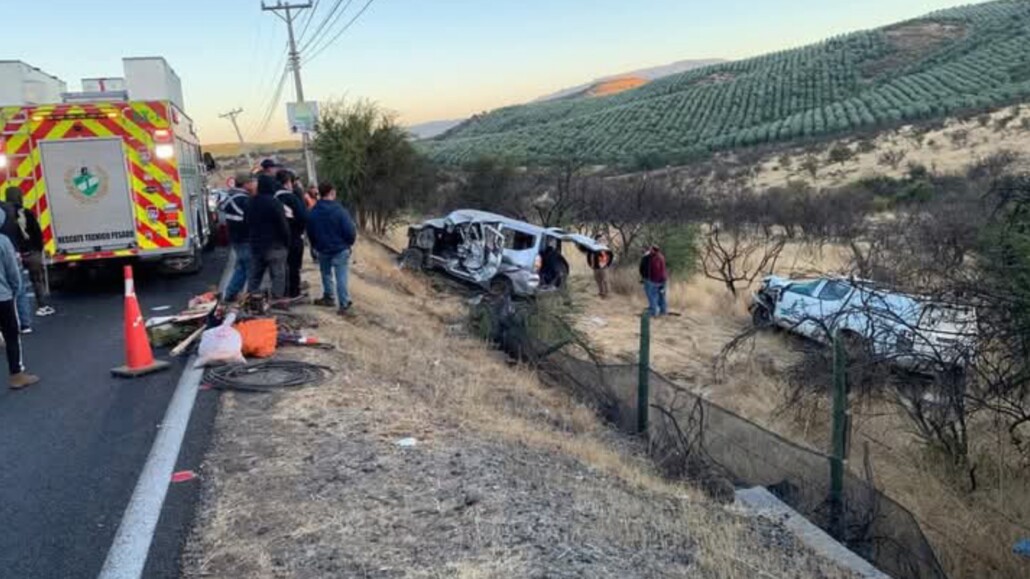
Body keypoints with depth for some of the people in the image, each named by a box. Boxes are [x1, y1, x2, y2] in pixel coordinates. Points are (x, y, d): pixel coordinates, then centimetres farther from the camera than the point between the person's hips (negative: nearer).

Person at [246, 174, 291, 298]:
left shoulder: (250, 203, 8)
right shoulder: (274, 203, -16)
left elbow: (248, 224, 16)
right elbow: (283, 226, -15)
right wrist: (287, 242, -4)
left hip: (255, 245, 7)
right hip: (275, 246, -7)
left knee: (254, 276, 14)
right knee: (278, 276, 0)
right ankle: (277, 300, 0)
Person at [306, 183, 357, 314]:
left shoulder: (313, 212, -4)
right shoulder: (339, 211, -20)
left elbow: (310, 232, 6)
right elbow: (350, 230, -18)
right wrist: (349, 242, 2)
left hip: (322, 249, 4)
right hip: (340, 249, -4)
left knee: (326, 273, 22)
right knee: (341, 276, 0)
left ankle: (328, 297, 32)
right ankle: (344, 304, 1)